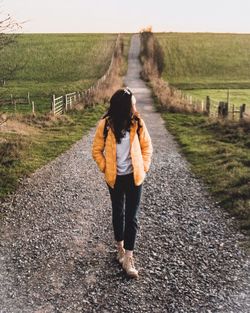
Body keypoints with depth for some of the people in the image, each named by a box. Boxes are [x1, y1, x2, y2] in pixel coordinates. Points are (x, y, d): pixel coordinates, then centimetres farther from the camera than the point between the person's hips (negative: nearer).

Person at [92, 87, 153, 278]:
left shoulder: (137, 123, -9)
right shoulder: (105, 125, -12)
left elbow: (147, 146, 2)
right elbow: (97, 150, -1)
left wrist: (144, 168, -3)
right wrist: (106, 169, -5)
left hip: (134, 177, 0)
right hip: (115, 178, 0)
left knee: (132, 217, -1)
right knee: (118, 213, 16)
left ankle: (128, 258, 6)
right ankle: (120, 249, 35)